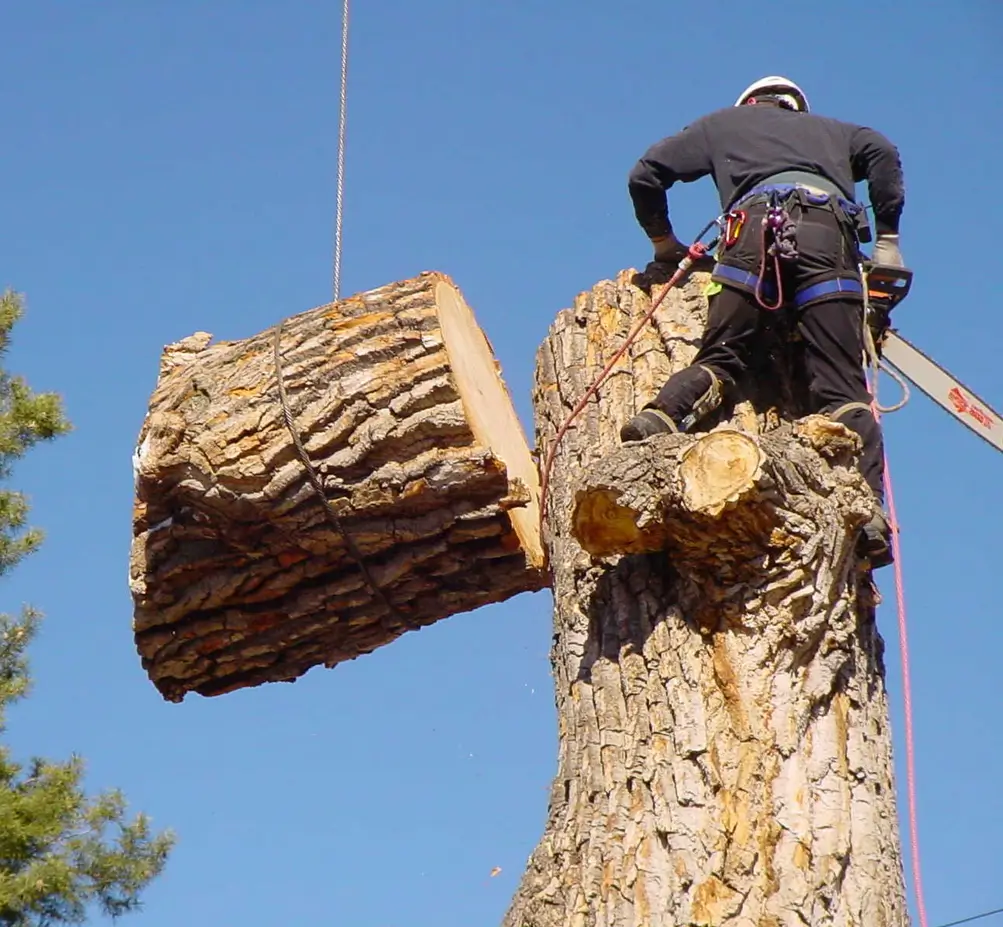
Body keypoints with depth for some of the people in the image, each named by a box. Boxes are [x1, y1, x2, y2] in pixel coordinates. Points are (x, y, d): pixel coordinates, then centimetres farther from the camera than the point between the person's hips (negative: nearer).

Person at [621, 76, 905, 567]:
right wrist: (887, 240, 20)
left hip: (755, 224, 0)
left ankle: (659, 420, -29)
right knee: (841, 386, -8)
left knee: (719, 358, 1)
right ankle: (870, 513, -24)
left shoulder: (723, 124, 37)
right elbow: (881, 152, 18)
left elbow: (645, 175, 28)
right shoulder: (829, 129, 40)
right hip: (829, 229, 0)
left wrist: (664, 245, 40)